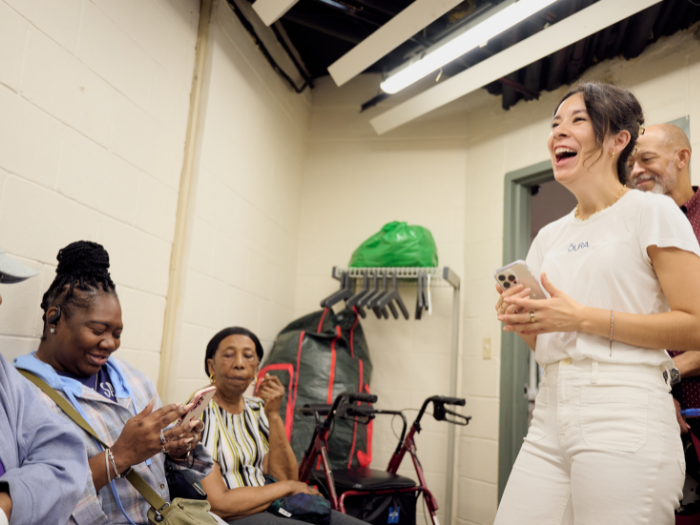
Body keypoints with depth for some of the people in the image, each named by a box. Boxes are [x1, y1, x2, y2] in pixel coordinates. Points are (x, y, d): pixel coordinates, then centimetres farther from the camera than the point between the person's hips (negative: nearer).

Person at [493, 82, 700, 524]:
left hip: (624, 417, -5)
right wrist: (523, 322, -3)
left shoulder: (652, 213, -1)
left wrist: (581, 317, -16)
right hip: (552, 411, 6)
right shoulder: (549, 236, 16)